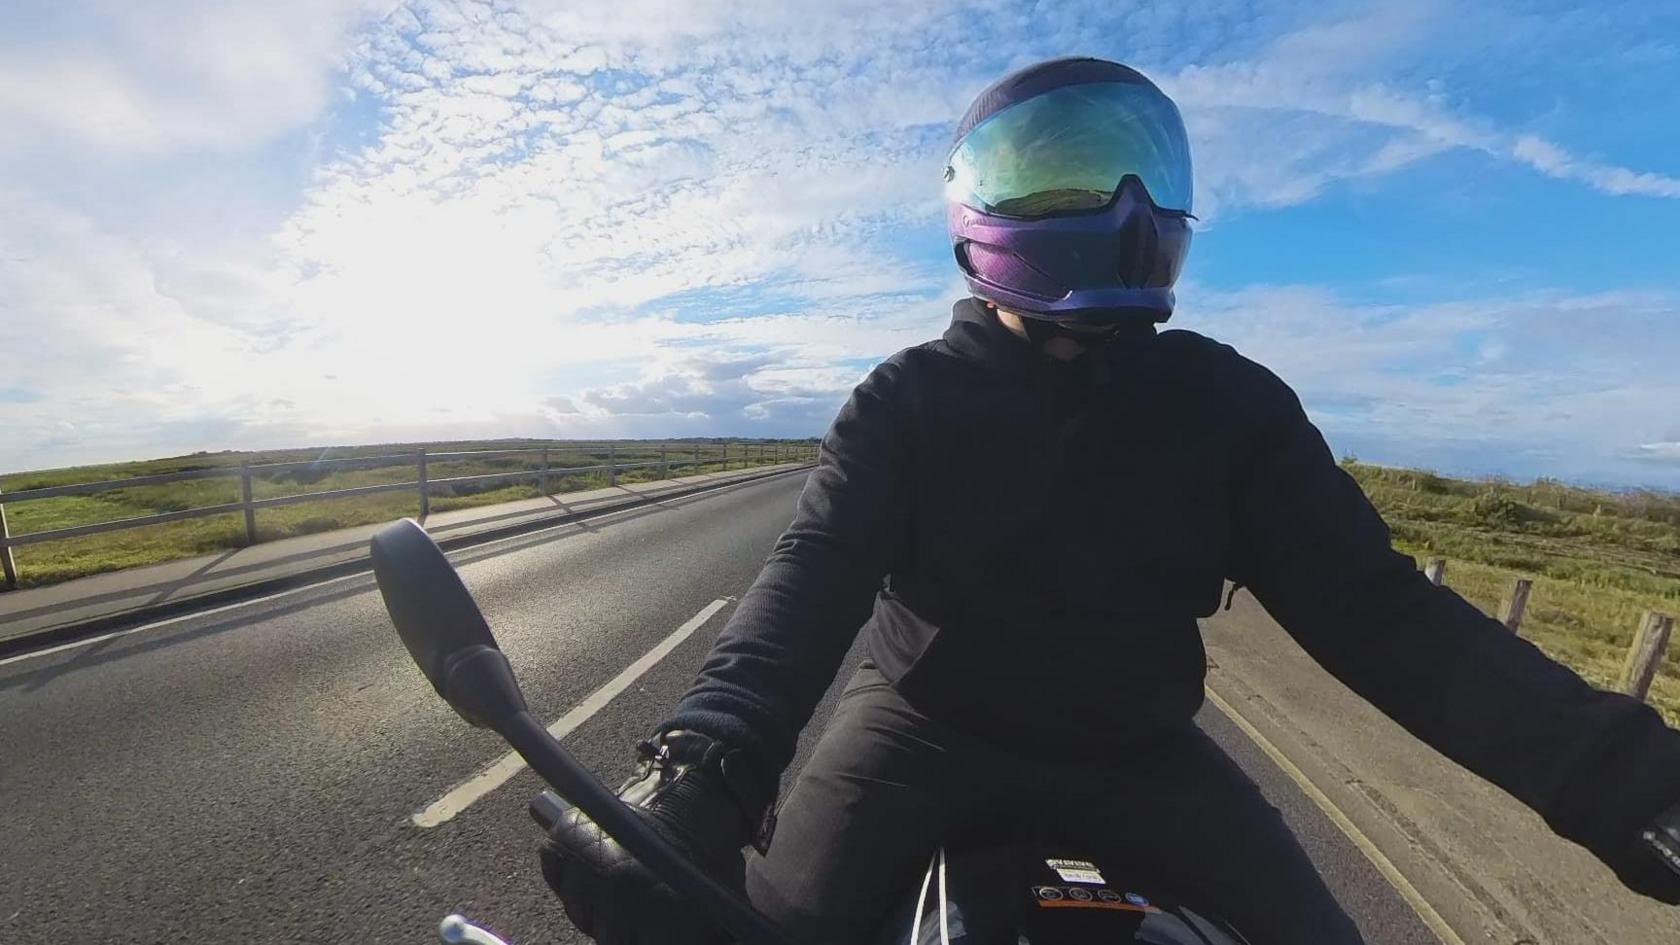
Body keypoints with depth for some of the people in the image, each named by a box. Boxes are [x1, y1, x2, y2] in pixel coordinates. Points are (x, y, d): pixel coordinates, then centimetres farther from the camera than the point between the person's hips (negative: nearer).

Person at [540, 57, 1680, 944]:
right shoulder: (909, 396, -7)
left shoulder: (1225, 403, -1)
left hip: (1136, 750, 3)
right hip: (928, 725, -2)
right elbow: (819, 571, -20)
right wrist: (709, 754, -35)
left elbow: (1363, 599, -4)